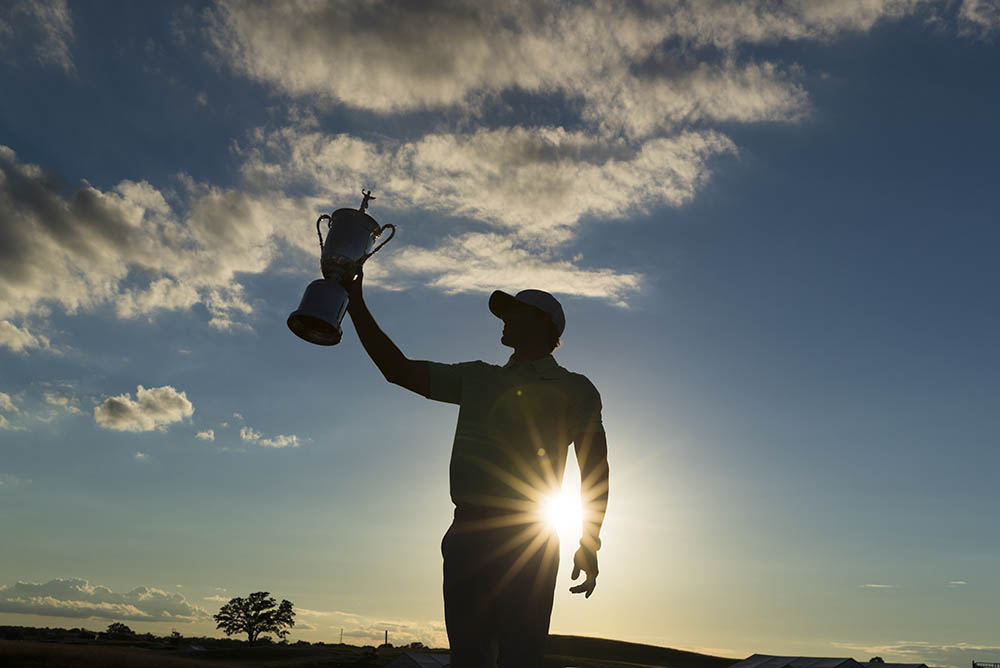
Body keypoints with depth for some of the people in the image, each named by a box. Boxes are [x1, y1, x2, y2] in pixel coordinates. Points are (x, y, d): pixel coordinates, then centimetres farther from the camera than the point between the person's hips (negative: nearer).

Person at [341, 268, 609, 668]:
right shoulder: (476, 378, 21)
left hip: (526, 538, -4)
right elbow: (398, 369, 18)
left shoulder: (574, 389, 10)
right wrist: (355, 303, 14)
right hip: (467, 532, 4)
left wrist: (589, 543, -6)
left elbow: (595, 467, 5)